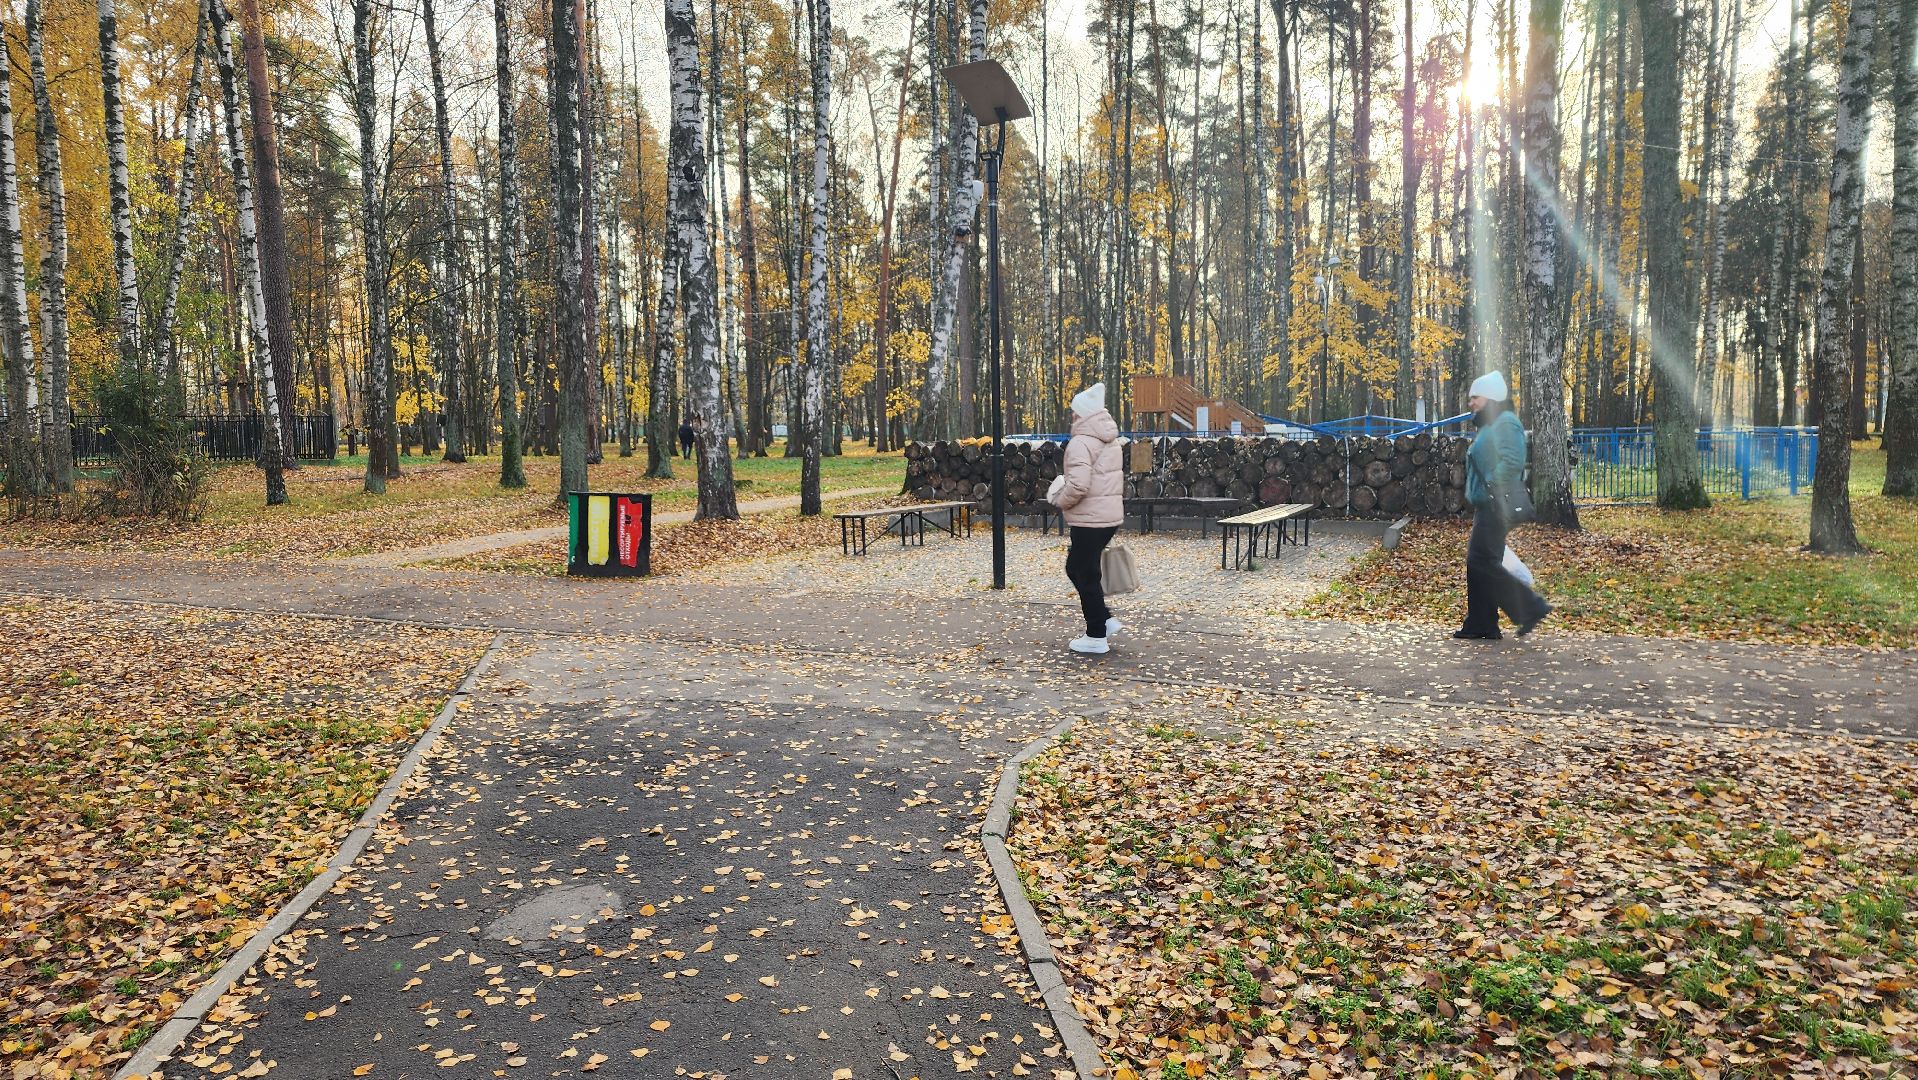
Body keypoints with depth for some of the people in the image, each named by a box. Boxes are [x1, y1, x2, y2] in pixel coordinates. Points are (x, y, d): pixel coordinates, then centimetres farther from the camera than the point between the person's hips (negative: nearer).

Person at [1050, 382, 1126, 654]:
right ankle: (1105, 619, 20)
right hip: (1111, 516, 9)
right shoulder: (1112, 442, 13)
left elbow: (1077, 486, -27)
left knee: (1086, 575, 2)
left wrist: (1060, 501, -7)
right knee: (1076, 568, 21)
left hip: (1089, 520, -9)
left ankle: (1096, 636, 10)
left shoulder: (1081, 443, -16)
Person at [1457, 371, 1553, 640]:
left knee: (1482, 563, -13)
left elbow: (1511, 462, -26)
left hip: (1496, 508, -11)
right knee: (1477, 564, 9)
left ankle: (1531, 607, -4)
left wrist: (1494, 490, -22)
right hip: (1486, 507, 11)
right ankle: (1480, 626, 12)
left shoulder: (1505, 423, -12)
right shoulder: (1490, 425, 21)